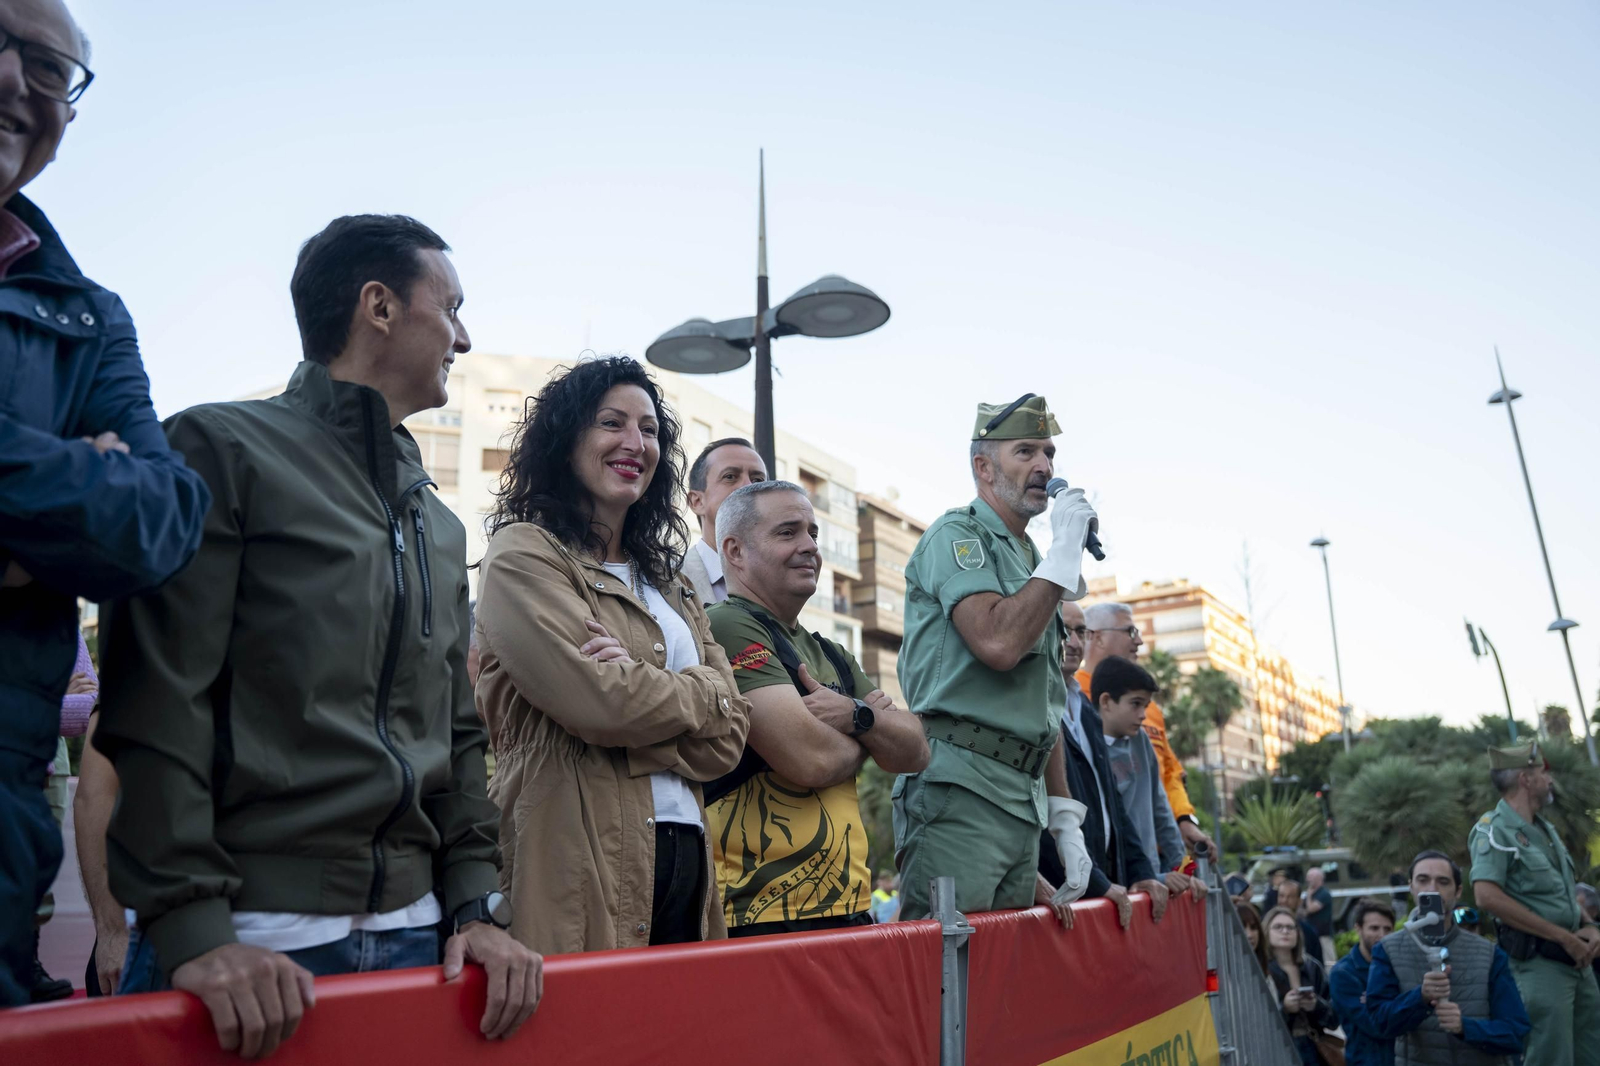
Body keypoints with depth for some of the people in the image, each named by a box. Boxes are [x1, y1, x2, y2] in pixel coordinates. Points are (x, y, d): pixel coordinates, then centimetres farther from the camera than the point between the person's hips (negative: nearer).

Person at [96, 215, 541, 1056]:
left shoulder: (440, 527, 15)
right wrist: (190, 926, -18)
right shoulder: (222, 449, -5)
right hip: (239, 948, -6)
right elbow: (155, 707, -13)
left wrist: (475, 905, 4)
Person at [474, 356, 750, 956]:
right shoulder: (524, 554, -3)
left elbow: (727, 739, 6)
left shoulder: (669, 584, 18)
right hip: (581, 871, -6)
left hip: (682, 865, 7)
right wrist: (696, 695, 1)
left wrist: (638, 682, -11)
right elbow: (599, 703, -17)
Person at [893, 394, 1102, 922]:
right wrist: (1065, 552, -11)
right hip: (960, 787, -8)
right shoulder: (956, 534, -3)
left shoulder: (1032, 565, 21)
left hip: (1024, 801, 9)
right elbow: (998, 643, -22)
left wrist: (1065, 819, 16)